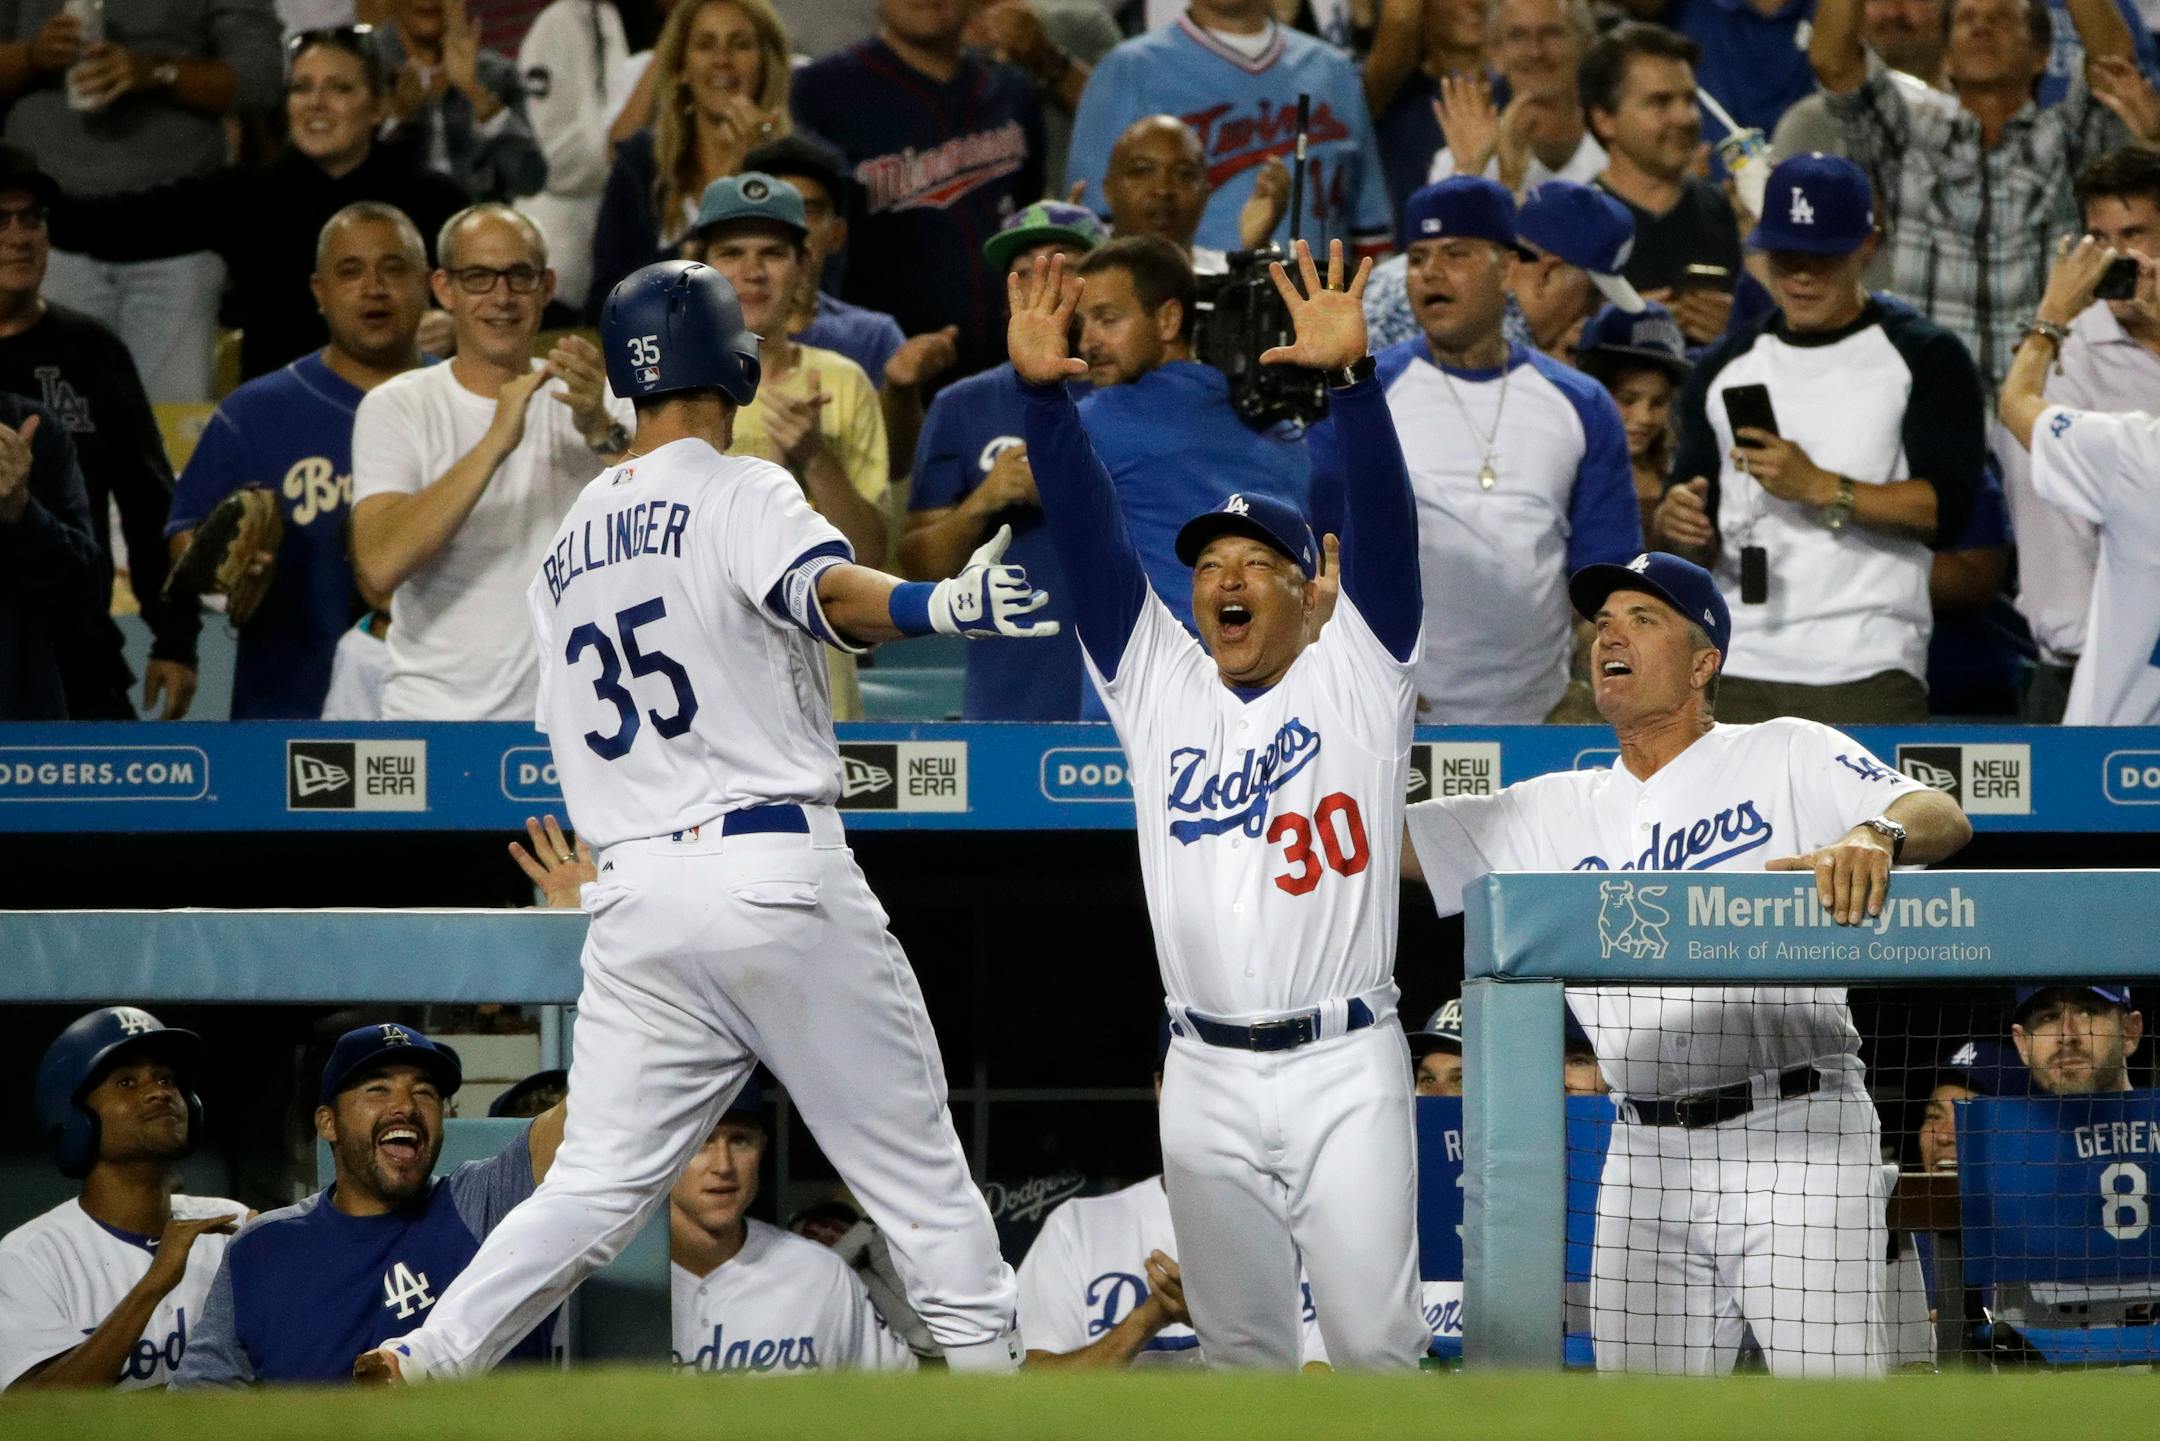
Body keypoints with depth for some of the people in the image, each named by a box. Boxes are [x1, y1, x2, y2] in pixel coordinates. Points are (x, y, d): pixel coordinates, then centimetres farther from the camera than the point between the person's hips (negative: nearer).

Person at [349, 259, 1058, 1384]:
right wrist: (937, 607, -42)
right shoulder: (739, 492, -1)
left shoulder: (564, 552, 19)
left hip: (633, 892, 5)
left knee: (599, 1183, 3)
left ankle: (419, 1367, -11)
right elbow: (826, 591, -23)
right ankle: (988, 1364, 1)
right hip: (775, 869, -5)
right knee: (913, 1162, 3)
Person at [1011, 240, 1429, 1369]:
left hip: (1346, 1072, -3)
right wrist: (1042, 392, -10)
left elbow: (1382, 526, -9)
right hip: (1208, 1083, 3)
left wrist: (1350, 376, -24)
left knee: (1374, 1341, -8)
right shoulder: (1157, 686, 12)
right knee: (1239, 1350, 7)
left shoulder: (1354, 680, 4)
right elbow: (1089, 538, 4)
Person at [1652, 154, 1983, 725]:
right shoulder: (1727, 367, 17)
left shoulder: (1924, 357, 2)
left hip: (1869, 676, -4)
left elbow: (1947, 507, -9)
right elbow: (1695, 544, 18)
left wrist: (1821, 488, -19)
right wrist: (1678, 523, -7)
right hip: (1739, 672, 4)